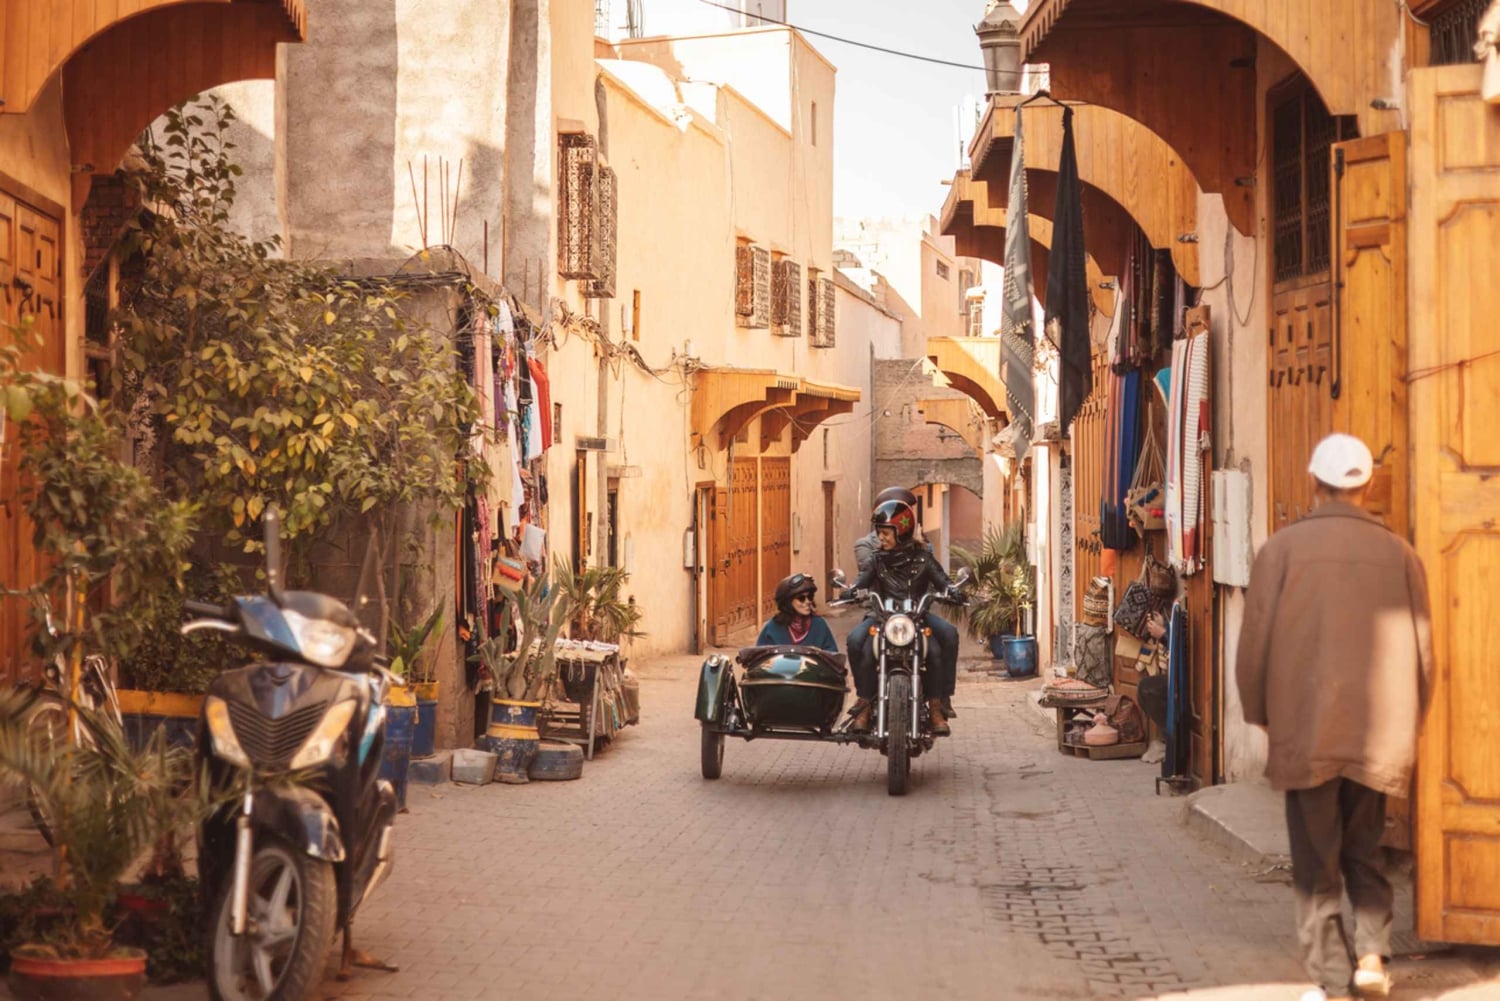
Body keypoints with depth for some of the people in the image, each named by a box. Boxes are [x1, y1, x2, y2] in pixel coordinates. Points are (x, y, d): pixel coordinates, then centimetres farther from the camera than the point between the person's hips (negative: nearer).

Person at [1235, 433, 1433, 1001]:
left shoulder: (1283, 549, -5)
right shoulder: (1399, 554, 2)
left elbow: (1255, 644, -4)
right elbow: (1421, 650, 6)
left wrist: (1259, 716, 10)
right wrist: (1405, 725, 18)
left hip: (1305, 733, -2)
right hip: (1378, 737, 2)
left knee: (1317, 862, 6)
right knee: (1364, 853, 18)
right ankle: (1372, 951, 1)